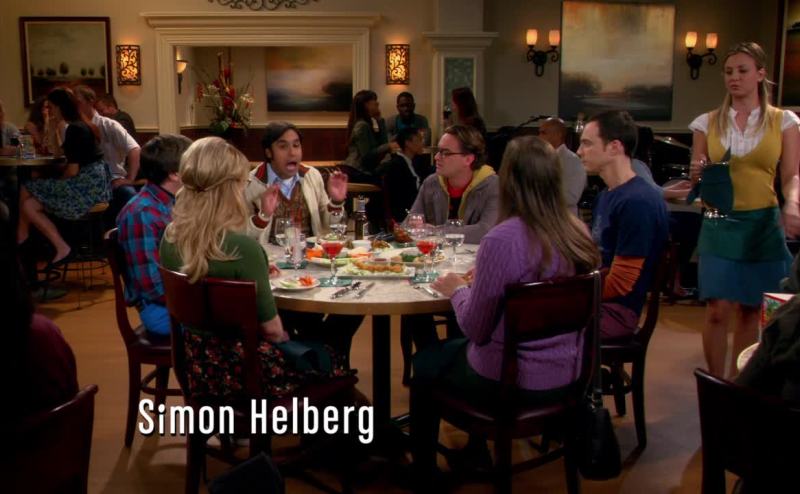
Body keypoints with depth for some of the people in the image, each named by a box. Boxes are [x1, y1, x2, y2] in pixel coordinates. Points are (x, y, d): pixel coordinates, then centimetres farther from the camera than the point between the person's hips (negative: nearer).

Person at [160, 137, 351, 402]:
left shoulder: (170, 237, -7)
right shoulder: (243, 247, -28)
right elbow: (271, 329, -19)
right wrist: (287, 340, 5)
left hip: (196, 365, 7)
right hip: (241, 371, -7)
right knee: (331, 361, 19)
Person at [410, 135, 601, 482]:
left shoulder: (502, 240, -25)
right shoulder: (578, 233, -4)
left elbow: (475, 328, -17)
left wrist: (458, 290, 2)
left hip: (512, 381, -7)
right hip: (568, 375, 7)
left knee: (425, 362, 20)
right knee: (454, 350, 32)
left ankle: (423, 472, 35)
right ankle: (476, 450, 45)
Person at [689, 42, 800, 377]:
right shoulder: (707, 122, 5)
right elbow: (696, 180, 8)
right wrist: (699, 173, -15)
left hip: (763, 224, 0)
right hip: (720, 224, 0)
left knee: (750, 310, 8)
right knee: (718, 310, -7)